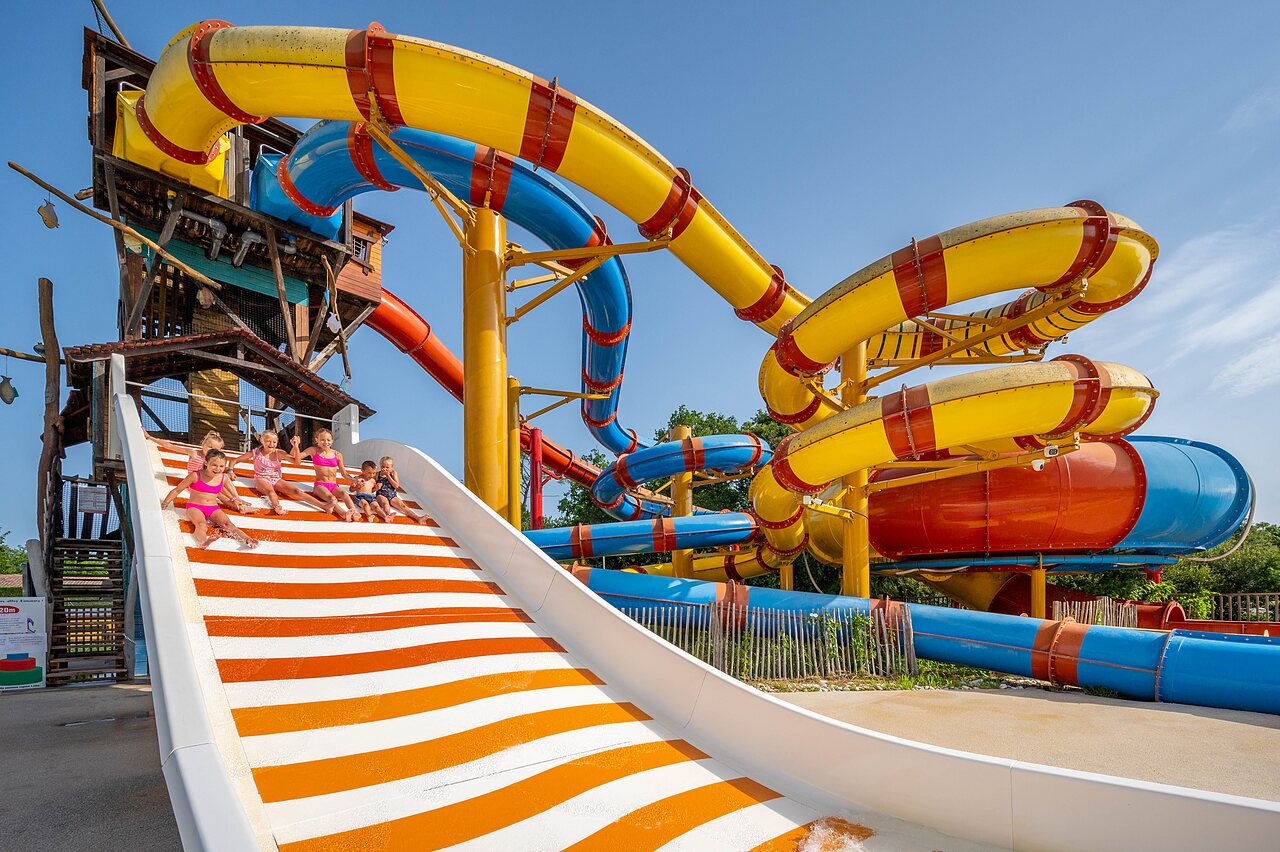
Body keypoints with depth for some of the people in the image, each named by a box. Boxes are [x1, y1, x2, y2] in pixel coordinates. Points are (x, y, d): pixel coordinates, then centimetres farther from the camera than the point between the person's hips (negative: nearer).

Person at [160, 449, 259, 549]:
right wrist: (164, 503, 6)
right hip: (195, 507, -3)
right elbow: (177, 490, 4)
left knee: (228, 524, -24)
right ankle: (203, 542, -66)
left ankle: (247, 539, -47)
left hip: (214, 508, 3)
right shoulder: (196, 476, -7)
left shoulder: (223, 478, 3)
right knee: (201, 525, -36)